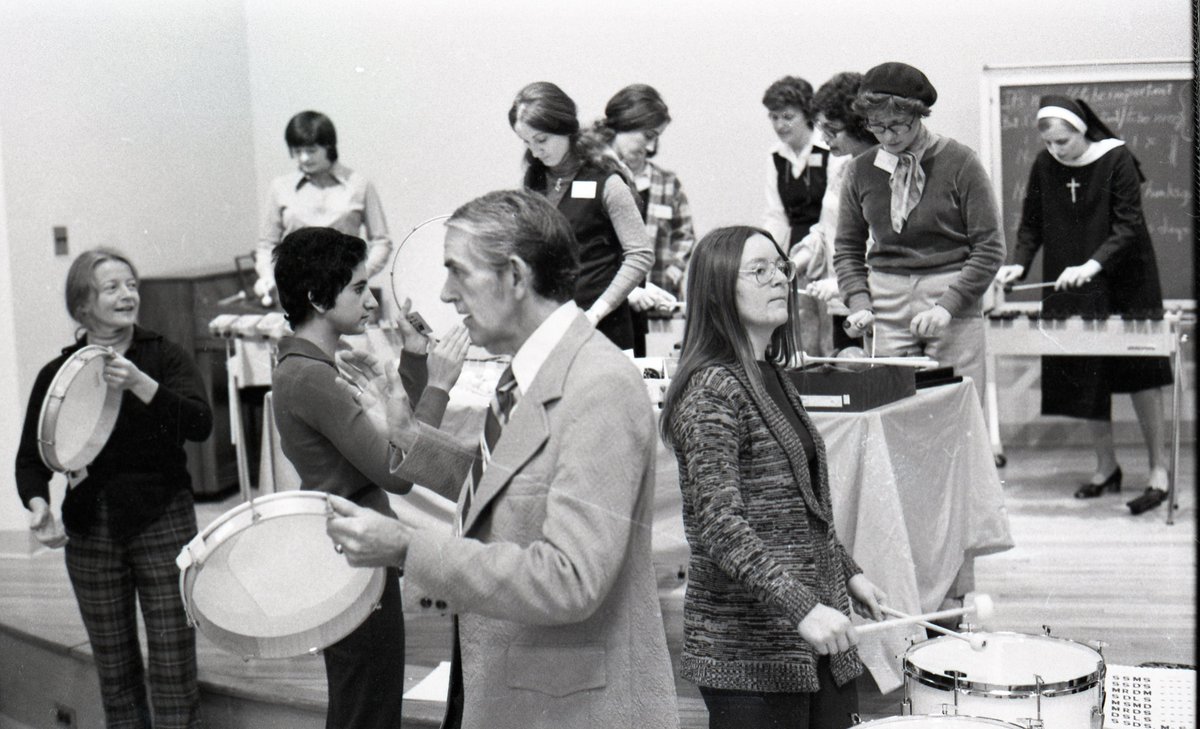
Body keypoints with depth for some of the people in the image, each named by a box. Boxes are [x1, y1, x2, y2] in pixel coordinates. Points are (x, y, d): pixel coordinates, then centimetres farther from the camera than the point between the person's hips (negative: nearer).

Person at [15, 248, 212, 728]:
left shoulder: (164, 357, 0)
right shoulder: (57, 374, 5)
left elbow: (200, 424, -15)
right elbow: (31, 458, 5)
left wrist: (139, 385, -27)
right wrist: (37, 504, -15)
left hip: (162, 523, -2)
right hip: (90, 531, 2)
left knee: (173, 665, -3)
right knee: (114, 670, 9)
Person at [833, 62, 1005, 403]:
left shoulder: (959, 163, -4)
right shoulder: (860, 170, 6)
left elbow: (990, 249, -4)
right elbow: (847, 247, 15)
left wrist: (947, 306, -13)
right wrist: (859, 303, -1)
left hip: (953, 299, -3)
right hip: (888, 308, 3)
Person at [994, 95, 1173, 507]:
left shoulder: (1117, 159, -9)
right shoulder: (1044, 167, 2)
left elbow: (1127, 226, -15)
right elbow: (1032, 225, 8)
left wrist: (1093, 265, -29)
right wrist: (1019, 263, -11)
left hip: (1124, 287, -4)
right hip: (1069, 291, 4)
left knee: (1140, 372, -1)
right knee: (1083, 378, 4)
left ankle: (1159, 466, 7)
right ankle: (1106, 466, 16)